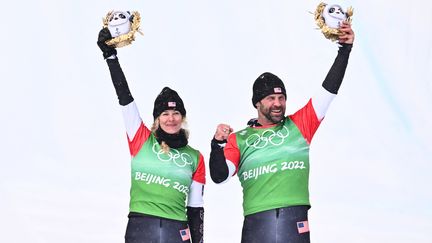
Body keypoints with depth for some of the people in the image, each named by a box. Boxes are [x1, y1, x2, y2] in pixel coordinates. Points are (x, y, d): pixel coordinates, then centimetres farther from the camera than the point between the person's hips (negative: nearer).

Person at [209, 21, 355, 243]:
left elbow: (329, 90, 9)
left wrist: (345, 49, 3)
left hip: (295, 223, 1)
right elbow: (219, 176, 2)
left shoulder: (299, 125, 13)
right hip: (257, 225, 0)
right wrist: (217, 145, -15)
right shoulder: (239, 139, 10)